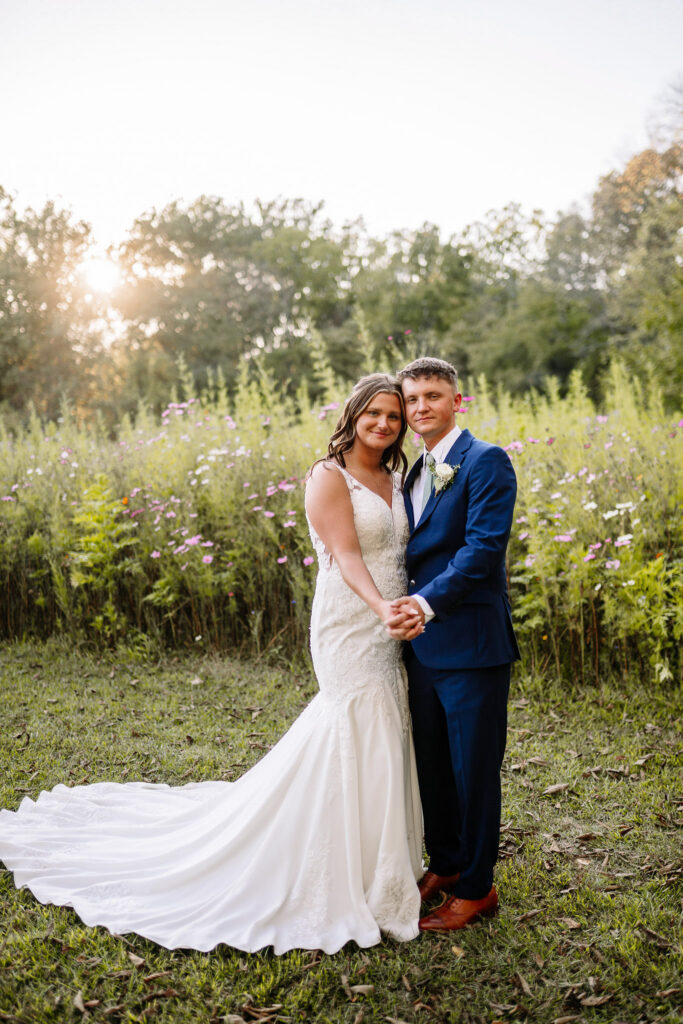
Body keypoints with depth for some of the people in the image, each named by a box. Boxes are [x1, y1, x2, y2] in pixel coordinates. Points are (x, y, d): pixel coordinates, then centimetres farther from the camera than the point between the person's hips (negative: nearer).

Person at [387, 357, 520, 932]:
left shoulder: (485, 461, -10)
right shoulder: (416, 474, 16)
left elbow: (484, 546, -20)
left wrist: (427, 600, -29)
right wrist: (404, 610, 5)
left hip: (470, 643, -8)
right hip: (423, 643, 8)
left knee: (474, 769, 5)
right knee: (432, 764, 18)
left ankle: (476, 888, 21)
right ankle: (445, 865, 37)